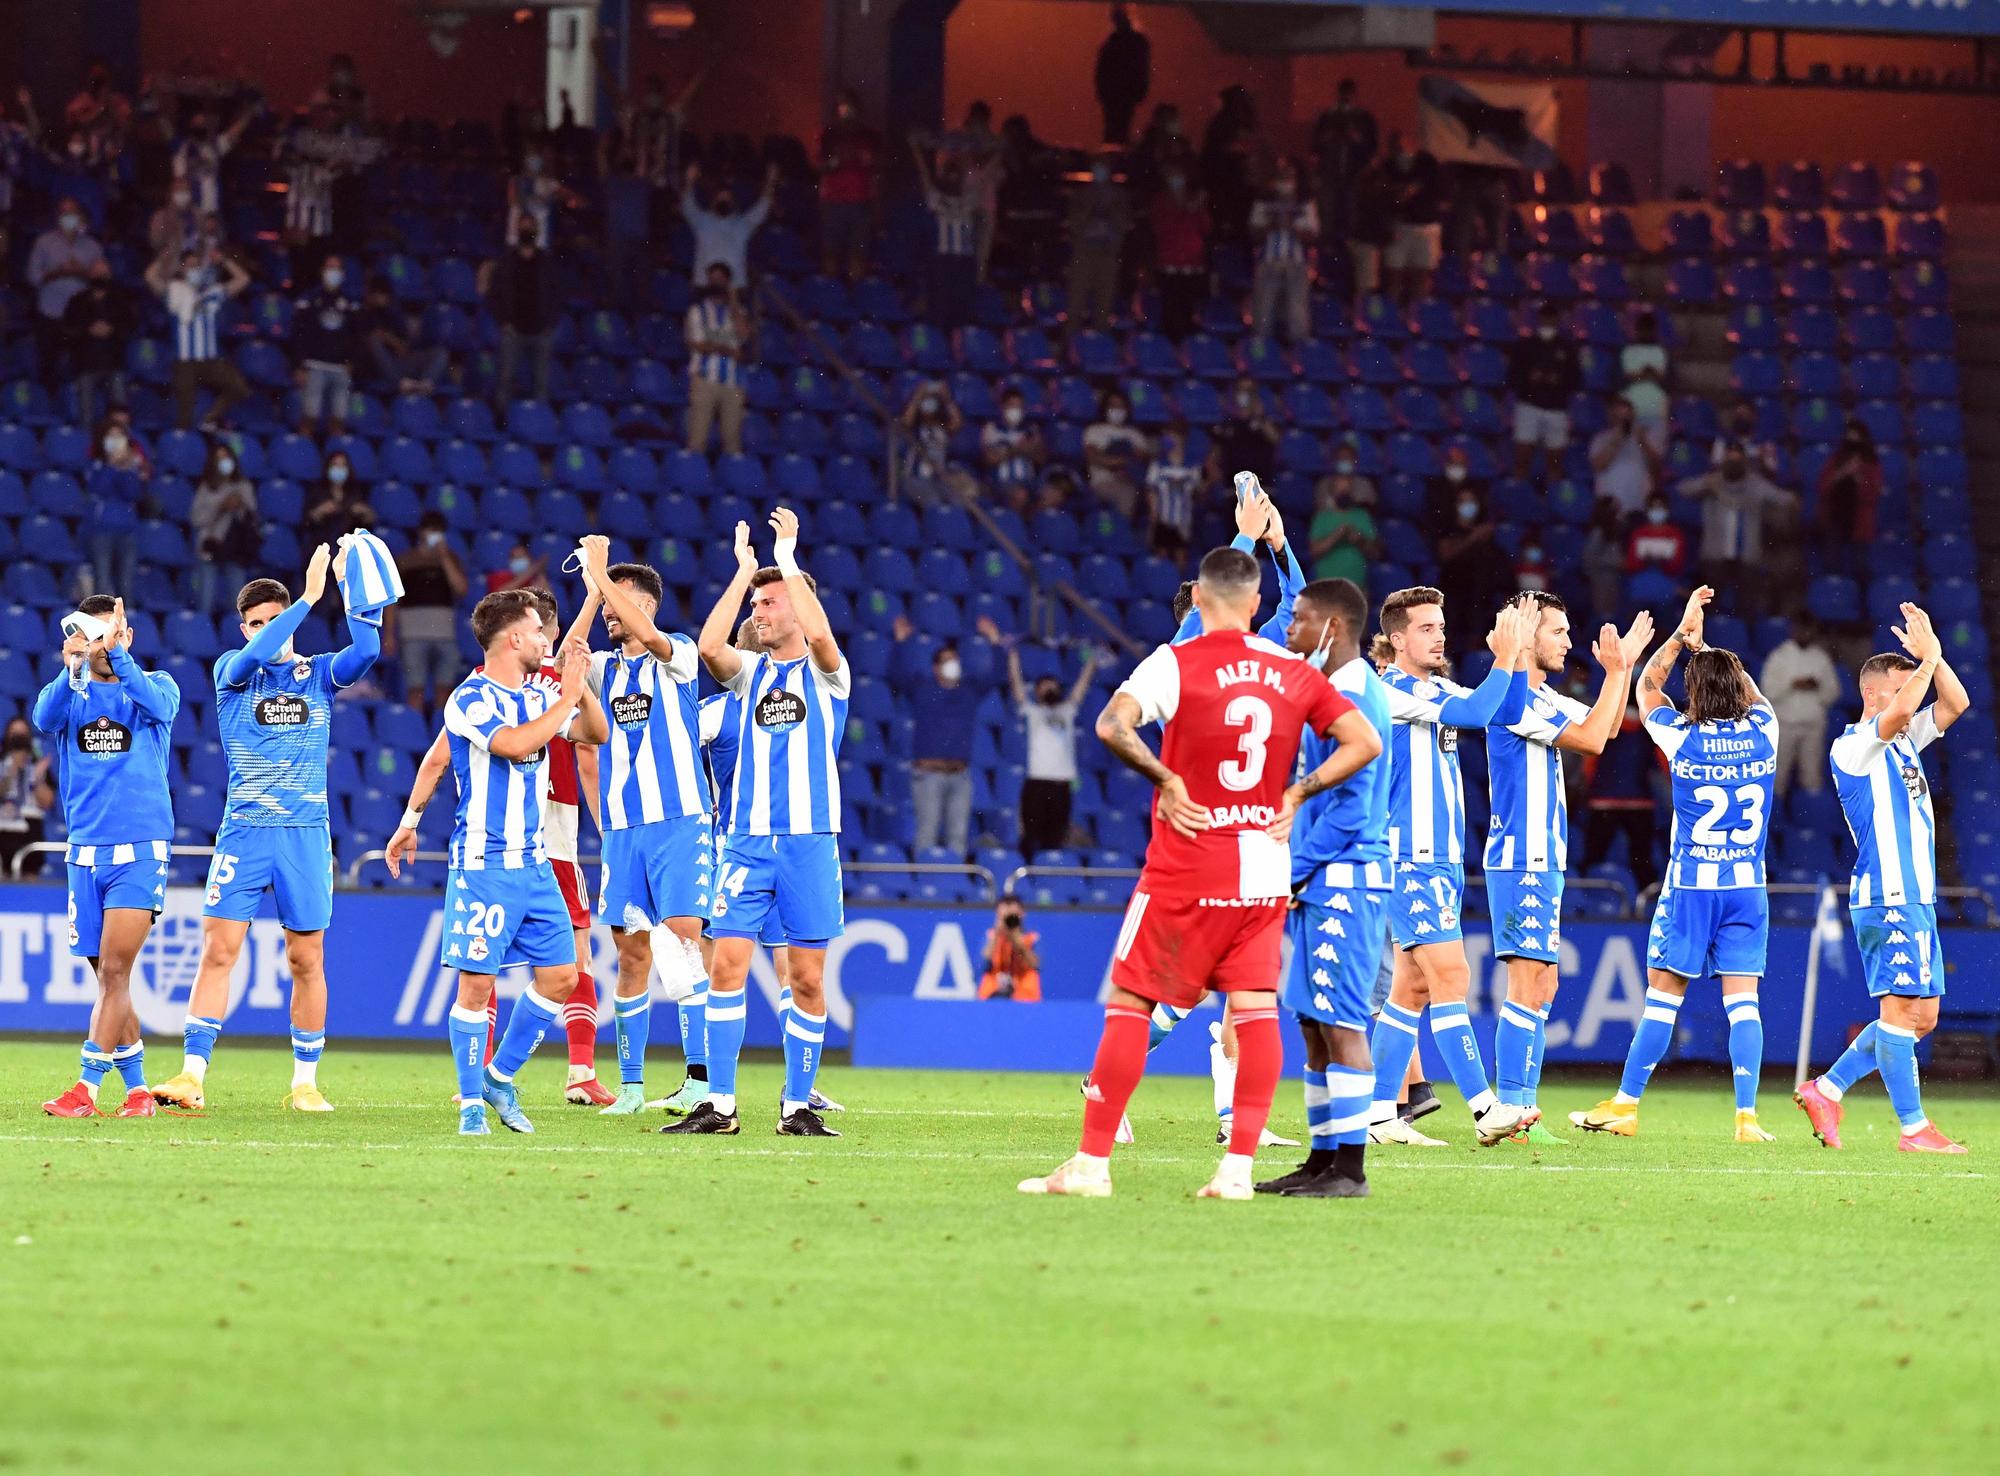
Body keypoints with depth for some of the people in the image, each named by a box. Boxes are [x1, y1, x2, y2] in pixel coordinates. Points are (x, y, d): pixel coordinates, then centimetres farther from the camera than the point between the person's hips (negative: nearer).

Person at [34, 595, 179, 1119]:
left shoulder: (156, 686, 3)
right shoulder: (70, 692, 8)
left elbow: (158, 704, -22)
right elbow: (44, 718, -15)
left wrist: (116, 653, -35)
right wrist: (71, 669, -34)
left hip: (140, 850, -4)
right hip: (86, 853, 4)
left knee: (114, 970, -14)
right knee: (109, 978, 6)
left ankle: (86, 1088, -16)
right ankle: (137, 1090, 15)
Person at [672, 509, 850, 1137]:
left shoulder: (826, 673, 4)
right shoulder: (750, 672, 13)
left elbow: (818, 634, -19)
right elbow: (709, 645, -9)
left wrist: (787, 558, -14)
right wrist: (743, 570, -6)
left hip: (809, 842, -3)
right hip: (748, 842, 3)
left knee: (808, 979, -1)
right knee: (727, 965, -7)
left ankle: (797, 1106, 7)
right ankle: (719, 1105, -5)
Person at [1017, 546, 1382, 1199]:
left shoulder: (1176, 662, -8)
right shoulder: (1295, 673, 4)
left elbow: (1113, 725, -23)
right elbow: (1363, 742, 3)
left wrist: (1164, 778, -11)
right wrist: (1296, 793, 4)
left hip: (1185, 873, -3)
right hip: (1265, 873, 3)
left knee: (1128, 1002, 3)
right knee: (1256, 1009, 4)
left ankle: (1092, 1163, 3)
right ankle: (1239, 1165, -4)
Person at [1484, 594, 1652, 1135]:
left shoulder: (1544, 699, 16)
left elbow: (1605, 727, 28)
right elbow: (1591, 739, -17)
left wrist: (1622, 668, 17)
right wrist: (1616, 670, -9)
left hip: (1542, 861, 10)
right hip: (1522, 861, -10)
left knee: (1541, 988, 11)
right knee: (1527, 985, -13)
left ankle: (1520, 1109, 12)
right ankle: (1512, 1109, -14)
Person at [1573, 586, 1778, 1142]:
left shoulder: (1682, 739, -7)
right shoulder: (1762, 734, -1)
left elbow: (1646, 686, 12)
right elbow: (1751, 692, 23)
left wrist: (1682, 635, 17)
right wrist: (1704, 647, 27)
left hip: (1690, 887, -2)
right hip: (1748, 888, 2)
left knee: (1662, 997, 3)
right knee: (1742, 1001, -1)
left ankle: (1625, 1106, 8)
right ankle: (1747, 1115, -7)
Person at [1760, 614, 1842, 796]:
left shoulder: (1821, 657, 8)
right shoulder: (1779, 656, 1)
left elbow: (1834, 692, 9)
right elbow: (1767, 690, -5)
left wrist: (1818, 687, -11)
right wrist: (1792, 686, -17)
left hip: (1814, 724, 2)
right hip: (1786, 723, -2)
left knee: (1812, 771, 3)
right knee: (1779, 772, -4)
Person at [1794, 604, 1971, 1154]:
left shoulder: (1903, 741, 18)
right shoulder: (1852, 747, -7)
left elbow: (1956, 704, 14)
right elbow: (1900, 710, -24)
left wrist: (1932, 655, 2)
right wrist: (1927, 658, -12)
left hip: (1916, 899, 9)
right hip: (1886, 898, -9)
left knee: (1921, 1015, 9)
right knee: (1903, 1008, -9)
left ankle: (1827, 1090, 15)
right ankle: (1913, 1128, -8)